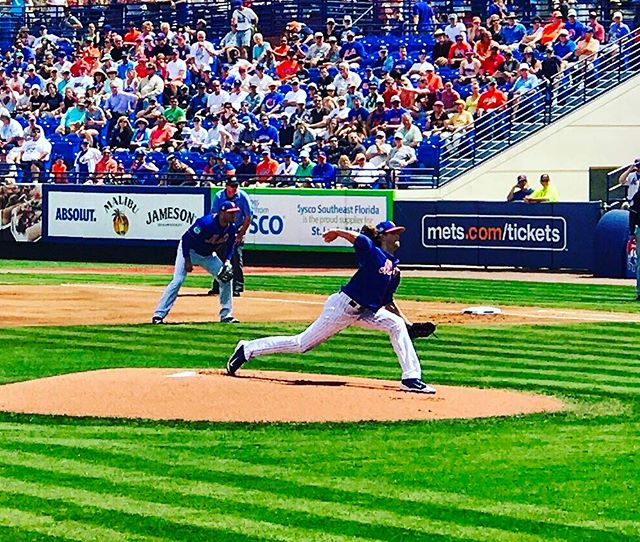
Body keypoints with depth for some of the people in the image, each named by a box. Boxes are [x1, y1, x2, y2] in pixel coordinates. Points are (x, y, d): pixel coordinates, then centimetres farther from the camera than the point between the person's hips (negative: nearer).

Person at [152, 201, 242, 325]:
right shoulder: (206, 222, -33)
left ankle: (226, 315, 9)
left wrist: (227, 261, -11)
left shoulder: (231, 228, -12)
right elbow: (186, 238, -27)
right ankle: (158, 315, -20)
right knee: (177, 281, -19)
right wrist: (187, 260, -28)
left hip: (208, 255, 7)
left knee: (226, 279, -1)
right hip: (190, 251, -7)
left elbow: (230, 245, 6)